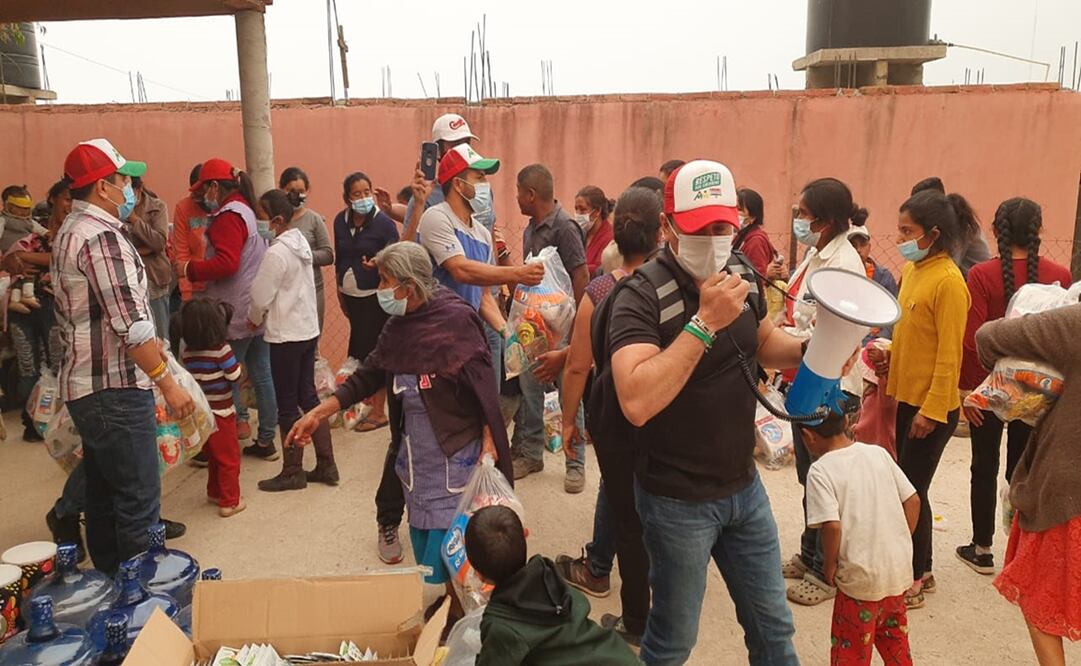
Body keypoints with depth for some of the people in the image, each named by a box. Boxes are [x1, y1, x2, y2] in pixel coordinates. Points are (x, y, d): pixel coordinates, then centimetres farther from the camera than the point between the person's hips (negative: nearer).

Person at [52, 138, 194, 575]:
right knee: (138, 501, -4)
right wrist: (168, 383, -20)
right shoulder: (102, 236, -17)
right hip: (114, 390, -10)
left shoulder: (70, 232, 15)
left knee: (104, 497, 17)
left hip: (85, 386, 10)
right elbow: (130, 324, -23)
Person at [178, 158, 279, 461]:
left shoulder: (229, 215, -13)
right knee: (261, 374, 12)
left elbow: (226, 264, -23)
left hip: (236, 314, -9)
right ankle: (266, 441, 20)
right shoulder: (248, 210, 16)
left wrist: (190, 269, -10)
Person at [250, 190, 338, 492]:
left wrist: (254, 319, 5)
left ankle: (292, 472, 16)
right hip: (309, 329, 8)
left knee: (287, 405, 4)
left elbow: (261, 296, -15)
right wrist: (263, 318, 12)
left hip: (286, 336, -8)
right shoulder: (302, 242, 5)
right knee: (308, 397, 15)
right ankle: (326, 465, 20)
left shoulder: (276, 253, -20)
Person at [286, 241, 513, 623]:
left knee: (448, 539, -4)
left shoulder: (455, 319, -15)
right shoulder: (398, 325, 6)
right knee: (423, 540, 13)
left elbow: (483, 384, -15)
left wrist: (489, 442, -17)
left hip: (456, 451, -7)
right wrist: (319, 414, 6)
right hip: (415, 449, 7)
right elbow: (369, 375, 10)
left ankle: (459, 612, 15)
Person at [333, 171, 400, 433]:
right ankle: (364, 400, 25)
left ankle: (378, 411, 6)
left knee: (374, 350, -3)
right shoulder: (340, 221, 5)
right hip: (351, 295, 5)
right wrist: (340, 292, 17)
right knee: (358, 348, 8)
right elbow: (339, 258, 14)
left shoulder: (384, 222, -11)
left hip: (375, 295, -5)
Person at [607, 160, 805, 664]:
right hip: (679, 501, -6)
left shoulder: (740, 275, -2)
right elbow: (637, 403, -36)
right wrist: (705, 322, -35)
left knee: (772, 625, 21)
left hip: (744, 485, 6)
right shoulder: (642, 296, -22)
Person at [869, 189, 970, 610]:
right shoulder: (911, 271, 7)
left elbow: (949, 353, -18)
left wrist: (932, 410, -18)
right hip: (906, 396, 8)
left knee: (912, 491, 1)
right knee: (909, 488, 16)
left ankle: (914, 580, 17)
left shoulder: (948, 281, -17)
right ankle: (920, 570, 31)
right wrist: (888, 353, 3)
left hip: (932, 406, -8)